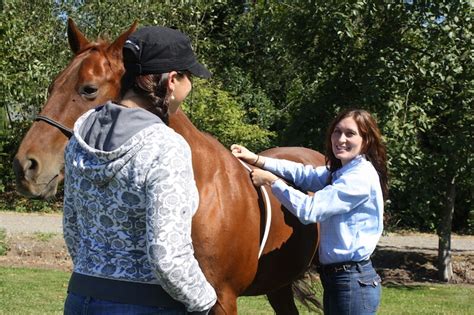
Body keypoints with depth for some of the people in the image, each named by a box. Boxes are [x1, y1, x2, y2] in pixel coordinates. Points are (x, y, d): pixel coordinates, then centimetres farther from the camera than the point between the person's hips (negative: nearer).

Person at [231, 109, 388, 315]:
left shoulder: (361, 177, -17)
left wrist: (271, 181, -11)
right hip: (335, 277, 10)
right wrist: (257, 160, -1)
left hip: (353, 282, -10)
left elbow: (309, 209, -20)